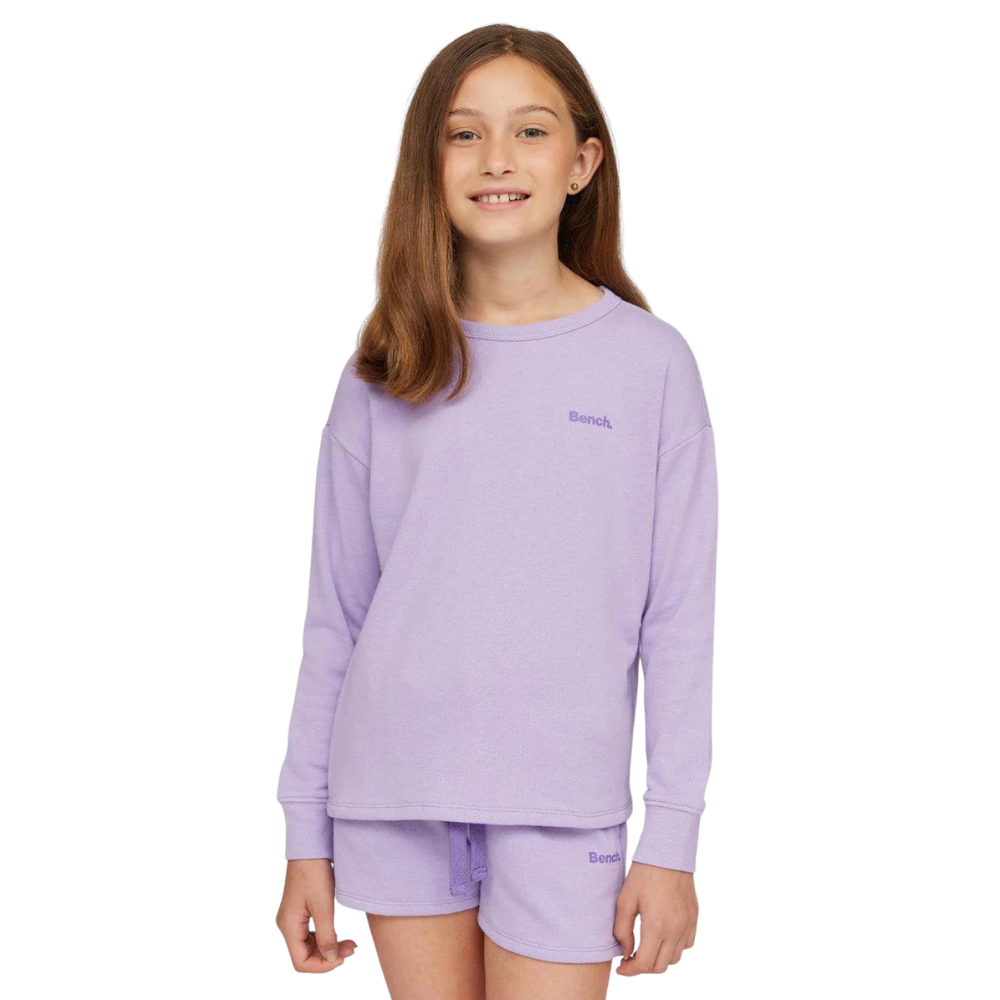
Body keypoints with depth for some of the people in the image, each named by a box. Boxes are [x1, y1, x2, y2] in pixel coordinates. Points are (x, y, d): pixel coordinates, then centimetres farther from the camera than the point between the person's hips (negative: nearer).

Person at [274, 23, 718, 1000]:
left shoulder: (650, 362, -2)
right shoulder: (384, 373, 3)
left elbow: (679, 622, -2)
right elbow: (335, 616, 6)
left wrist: (671, 841, -4)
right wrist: (306, 832, 6)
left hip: (562, 805, -2)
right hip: (393, 793, 2)